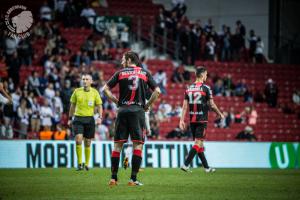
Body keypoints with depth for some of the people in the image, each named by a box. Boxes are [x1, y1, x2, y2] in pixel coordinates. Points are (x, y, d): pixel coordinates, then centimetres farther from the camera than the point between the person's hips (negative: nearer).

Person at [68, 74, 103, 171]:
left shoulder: (95, 92, 2)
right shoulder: (77, 91, 4)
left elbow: (99, 106, 5)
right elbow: (72, 106, 13)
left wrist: (100, 117, -10)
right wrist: (70, 118, 12)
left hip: (89, 119, 0)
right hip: (78, 118, 0)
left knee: (87, 143, 5)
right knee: (78, 139, -17)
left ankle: (86, 164, 18)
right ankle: (79, 163, -10)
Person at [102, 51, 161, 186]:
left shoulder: (120, 73, 7)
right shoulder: (145, 73, 9)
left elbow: (105, 89, 3)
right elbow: (157, 91, 1)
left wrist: (116, 101, 10)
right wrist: (147, 105, 9)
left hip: (123, 110, 1)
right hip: (138, 111, -1)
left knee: (117, 145, 6)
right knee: (138, 145, 0)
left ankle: (113, 178, 5)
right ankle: (133, 179, -6)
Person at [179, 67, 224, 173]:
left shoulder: (189, 88, 7)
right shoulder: (205, 88, -9)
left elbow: (185, 106, 4)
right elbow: (212, 105, -6)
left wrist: (182, 120, 6)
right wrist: (220, 114, 9)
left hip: (192, 120, 6)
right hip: (202, 120, -6)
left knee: (199, 143, 12)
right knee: (198, 143, -6)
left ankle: (206, 167, 20)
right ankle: (185, 164, -18)